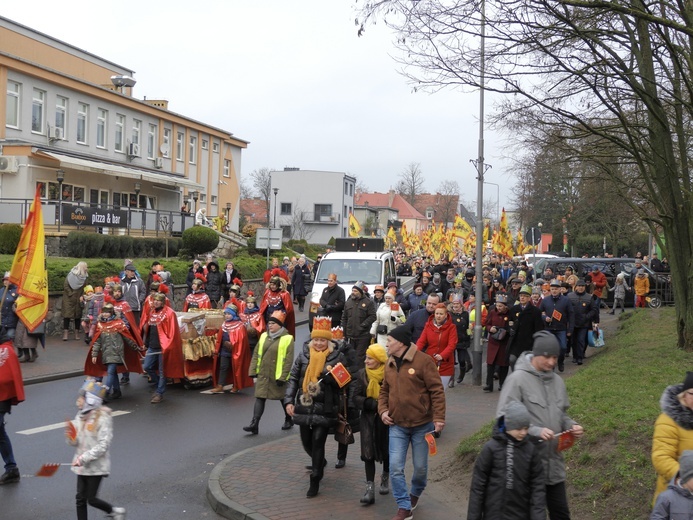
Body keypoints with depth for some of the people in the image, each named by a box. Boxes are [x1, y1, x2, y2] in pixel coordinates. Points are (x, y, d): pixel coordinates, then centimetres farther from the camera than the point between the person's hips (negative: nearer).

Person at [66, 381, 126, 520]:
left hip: (96, 466, -7)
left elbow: (103, 446, -21)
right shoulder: (80, 416, 4)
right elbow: (76, 442, 8)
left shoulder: (103, 418, -17)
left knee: (91, 499, -1)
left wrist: (84, 458, -24)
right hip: (82, 465, 7)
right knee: (80, 499, 8)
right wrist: (70, 436, -14)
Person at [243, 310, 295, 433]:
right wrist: (253, 372, 4)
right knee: (259, 398, -4)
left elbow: (289, 360, -14)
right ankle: (254, 424, -7)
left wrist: (283, 377, -17)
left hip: (278, 376, -4)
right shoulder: (264, 336, 7)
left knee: (284, 398, 14)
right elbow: (256, 354, 9)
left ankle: (288, 420, 34)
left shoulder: (287, 339, -11)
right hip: (263, 375, 4)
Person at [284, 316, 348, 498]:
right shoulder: (303, 355, 3)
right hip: (304, 406, 4)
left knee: (318, 442, -6)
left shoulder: (337, 357, -4)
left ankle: (315, 481, 7)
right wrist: (289, 401, -5)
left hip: (325, 409, -4)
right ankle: (320, 462, 46)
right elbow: (293, 378, 4)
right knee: (306, 442, 14)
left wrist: (331, 375, -20)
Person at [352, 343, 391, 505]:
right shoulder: (362, 374, -3)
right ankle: (370, 489, -3)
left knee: (386, 451, 12)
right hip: (368, 418, 2)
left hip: (385, 419, -1)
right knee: (368, 453, -5)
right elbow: (354, 398, -7)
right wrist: (374, 404, -19)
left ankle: (385, 479, 38)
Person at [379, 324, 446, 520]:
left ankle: (415, 494, 39)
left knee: (420, 466, 10)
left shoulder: (423, 361, -13)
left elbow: (437, 391, -13)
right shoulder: (389, 363, 5)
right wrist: (383, 410, -2)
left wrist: (438, 418, -17)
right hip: (397, 425, 4)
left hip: (422, 424, -4)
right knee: (395, 467, -5)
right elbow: (384, 390, 15)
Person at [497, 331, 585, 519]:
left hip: (554, 463, 6)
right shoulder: (517, 379, -11)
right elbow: (504, 418, -15)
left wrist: (571, 426, -2)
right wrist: (534, 431, -24)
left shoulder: (557, 380, 9)